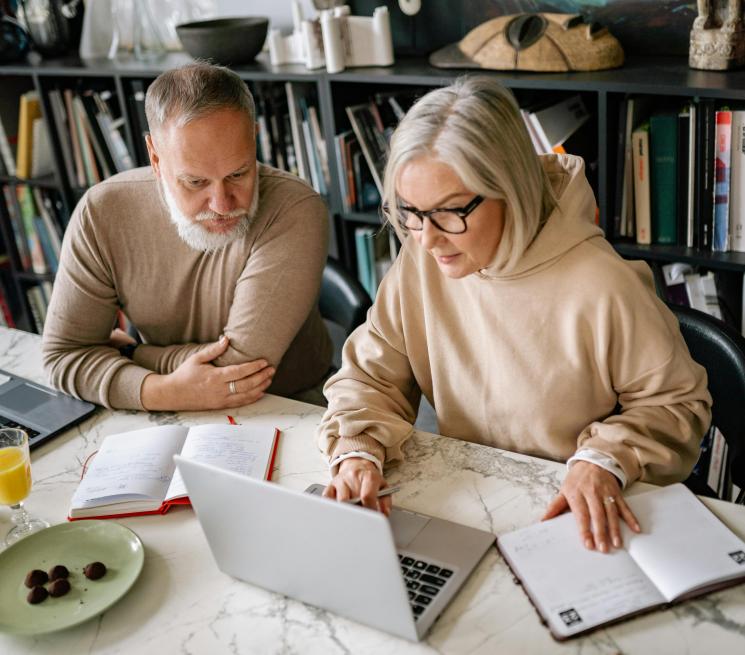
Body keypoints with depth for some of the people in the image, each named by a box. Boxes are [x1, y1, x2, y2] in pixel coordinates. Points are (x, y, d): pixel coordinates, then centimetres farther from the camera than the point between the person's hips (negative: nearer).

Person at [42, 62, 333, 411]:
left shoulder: (295, 212, -22)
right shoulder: (101, 213, -12)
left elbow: (242, 359, -23)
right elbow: (65, 352, -7)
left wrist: (129, 353, -10)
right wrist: (163, 392, -23)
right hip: (168, 421, 3)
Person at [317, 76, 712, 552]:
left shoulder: (603, 289, -21)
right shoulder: (421, 263, -6)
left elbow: (678, 403, -7)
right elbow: (369, 376, 2)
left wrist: (606, 460, -23)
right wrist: (358, 450, -17)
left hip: (575, 519, -1)